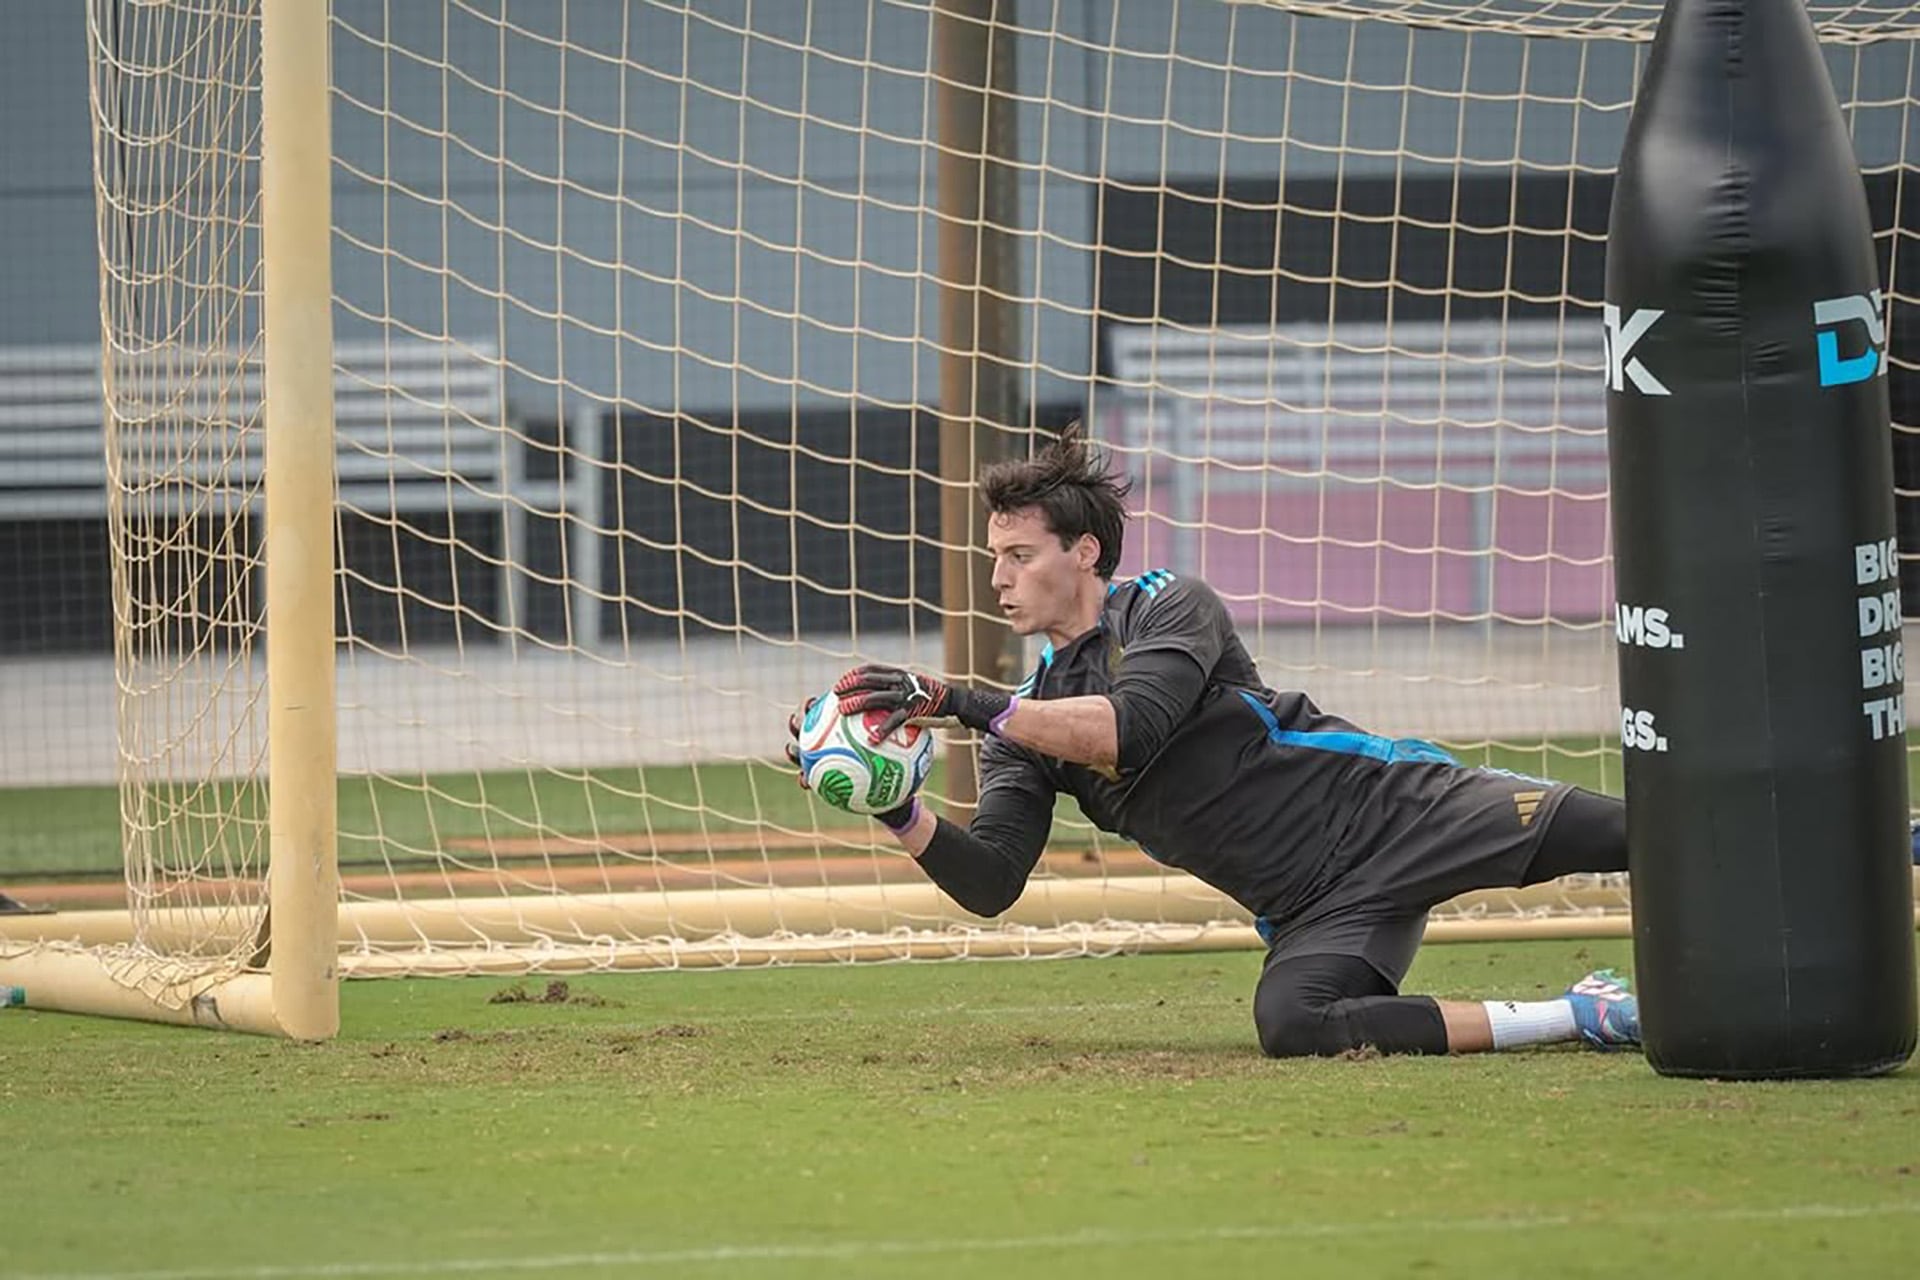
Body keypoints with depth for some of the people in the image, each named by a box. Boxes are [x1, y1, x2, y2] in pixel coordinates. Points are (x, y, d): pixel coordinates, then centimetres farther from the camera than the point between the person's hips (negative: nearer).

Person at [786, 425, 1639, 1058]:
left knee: (1602, 834, -20)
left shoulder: (1171, 608, -5)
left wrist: (960, 704, -28)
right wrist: (897, 813, -14)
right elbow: (990, 884, 4)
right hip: (1315, 915, 4)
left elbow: (1130, 728, -24)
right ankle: (1577, 1018, -21)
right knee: (1289, 1022, -29)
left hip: (1389, 807, -4)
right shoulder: (1026, 722, 13)